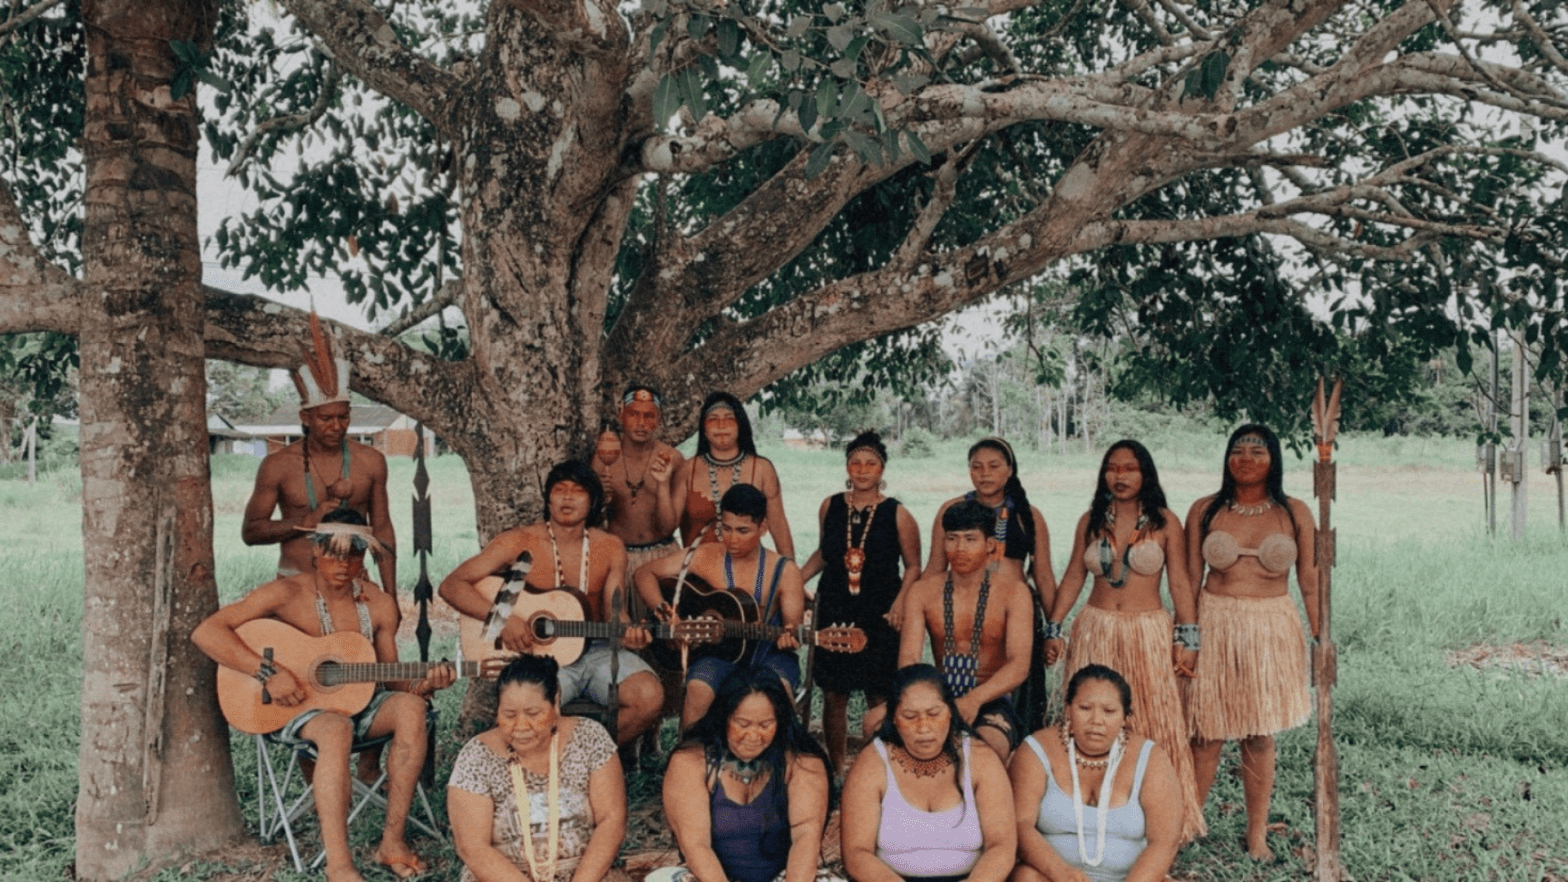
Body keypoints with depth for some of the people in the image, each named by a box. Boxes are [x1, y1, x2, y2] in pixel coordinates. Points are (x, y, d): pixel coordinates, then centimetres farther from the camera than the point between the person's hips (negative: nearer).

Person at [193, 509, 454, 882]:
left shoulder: (379, 604, 3)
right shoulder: (287, 593, -10)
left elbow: (391, 680, 9)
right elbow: (206, 631, -18)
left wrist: (424, 684, -14)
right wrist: (268, 672, -26)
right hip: (298, 706, -4)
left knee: (410, 708, -27)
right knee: (336, 729, -38)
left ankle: (392, 841, -22)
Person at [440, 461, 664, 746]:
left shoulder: (611, 549, 7)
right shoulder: (519, 542, -3)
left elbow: (614, 610, 7)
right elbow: (451, 586, -6)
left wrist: (627, 631, -18)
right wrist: (503, 617, -21)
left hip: (595, 649, 3)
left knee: (649, 696, -25)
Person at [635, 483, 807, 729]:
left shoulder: (784, 570, 4)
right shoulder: (705, 557, 3)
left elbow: (793, 620, 0)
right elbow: (644, 573, 7)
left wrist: (788, 633, -24)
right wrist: (662, 610, -10)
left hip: (768, 652, 0)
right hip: (717, 650, 0)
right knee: (698, 690, -32)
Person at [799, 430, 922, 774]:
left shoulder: (897, 515, -3)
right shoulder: (830, 507, 5)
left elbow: (913, 566, 2)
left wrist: (900, 601, -12)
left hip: (880, 617, -2)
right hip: (834, 613, 3)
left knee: (878, 698, -3)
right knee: (833, 696, 7)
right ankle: (836, 771, 22)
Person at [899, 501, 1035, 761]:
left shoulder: (1013, 592, -2)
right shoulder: (922, 592, 5)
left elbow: (1019, 664, -14)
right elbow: (908, 658, -6)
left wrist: (975, 699, -33)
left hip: (992, 704, -3)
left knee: (985, 748, -38)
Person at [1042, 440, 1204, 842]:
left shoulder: (1165, 522, 0)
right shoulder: (1091, 521, 6)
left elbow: (1180, 583, 1)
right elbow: (1073, 577, 9)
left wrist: (1185, 638, -4)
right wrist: (1053, 629, 4)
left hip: (1148, 633, -2)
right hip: (1095, 631, 2)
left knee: (1153, 725, 1)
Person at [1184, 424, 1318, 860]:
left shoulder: (1294, 513, 1)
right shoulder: (1204, 510, 1)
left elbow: (1310, 582, 5)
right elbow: (1190, 579, 5)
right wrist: (1184, 636, 2)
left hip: (1270, 631, 0)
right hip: (1213, 627, 0)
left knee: (1260, 737, 7)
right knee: (1206, 733, 2)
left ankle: (1257, 834, 20)